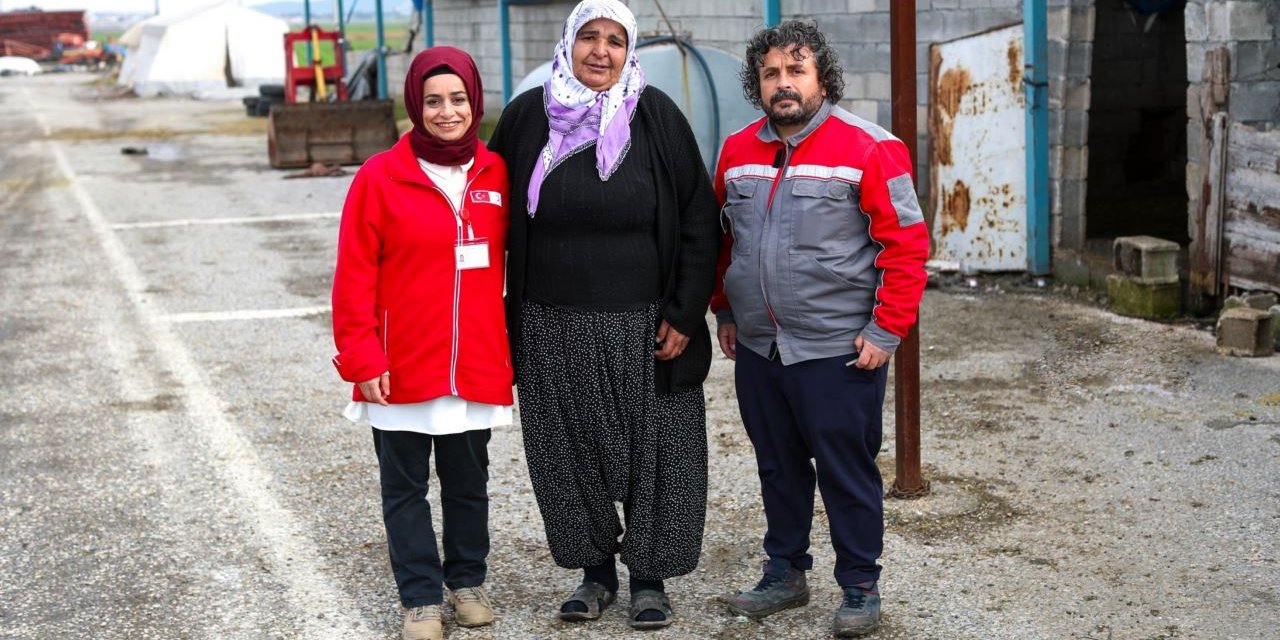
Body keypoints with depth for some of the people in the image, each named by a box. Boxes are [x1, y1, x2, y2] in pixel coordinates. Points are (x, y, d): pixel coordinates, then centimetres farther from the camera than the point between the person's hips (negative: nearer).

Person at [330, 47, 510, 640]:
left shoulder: (496, 174, 2)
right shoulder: (380, 177, -8)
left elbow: (515, 260, 12)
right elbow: (354, 275, -8)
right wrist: (362, 359, -11)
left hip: (477, 364, 3)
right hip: (403, 368, -2)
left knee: (469, 480, 15)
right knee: (405, 486, 8)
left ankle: (467, 580, 32)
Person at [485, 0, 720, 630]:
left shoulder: (656, 116, -3)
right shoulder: (528, 115, 1)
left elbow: (698, 222, -2)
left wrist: (684, 314, -7)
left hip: (642, 329, -1)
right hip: (554, 330, 2)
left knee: (652, 450, 5)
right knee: (571, 451, 10)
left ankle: (648, 576, 22)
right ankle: (595, 570, 26)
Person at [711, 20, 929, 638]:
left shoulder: (868, 148, -10)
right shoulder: (737, 151, 8)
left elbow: (906, 244, -11)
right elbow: (723, 239, 19)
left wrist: (886, 331, -13)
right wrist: (725, 313, 16)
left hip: (838, 350, -5)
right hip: (757, 348, 6)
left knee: (847, 472, 3)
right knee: (777, 467, 16)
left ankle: (859, 587, 17)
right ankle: (784, 572, 31)